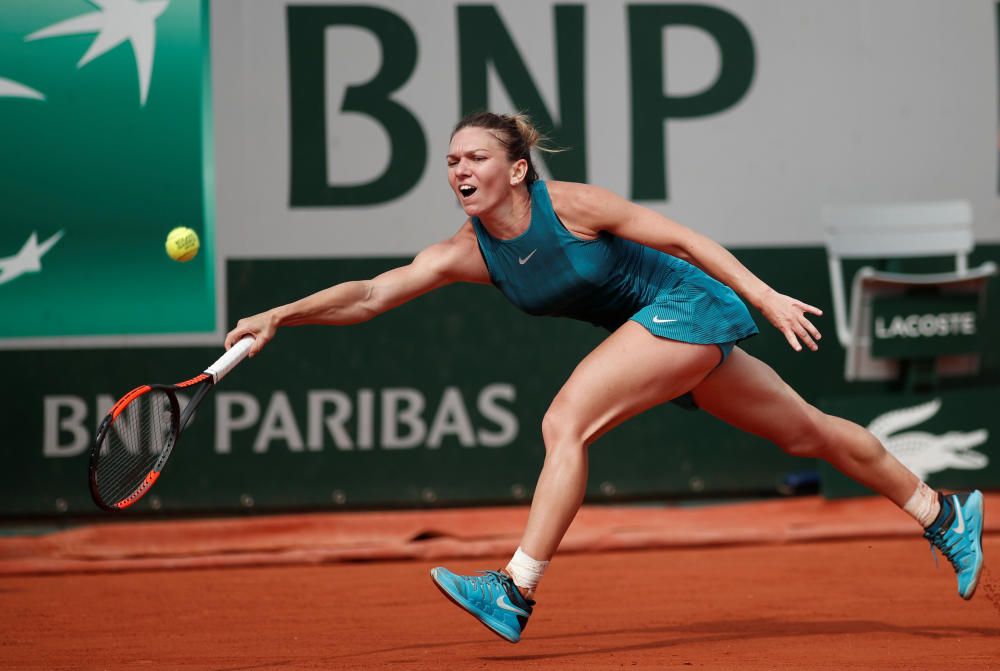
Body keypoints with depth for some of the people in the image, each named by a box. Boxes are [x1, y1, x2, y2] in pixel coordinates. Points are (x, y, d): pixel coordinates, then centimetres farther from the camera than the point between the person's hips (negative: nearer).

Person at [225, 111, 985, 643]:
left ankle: (516, 593, -22)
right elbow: (369, 295, -8)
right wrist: (280, 316, -21)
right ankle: (945, 514, 31)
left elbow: (678, 237, -14)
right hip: (655, 326, 7)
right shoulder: (466, 252, -5)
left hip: (690, 304, -7)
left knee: (566, 424, -22)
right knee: (805, 431, 17)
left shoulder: (568, 204, -21)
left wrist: (767, 297, -16)